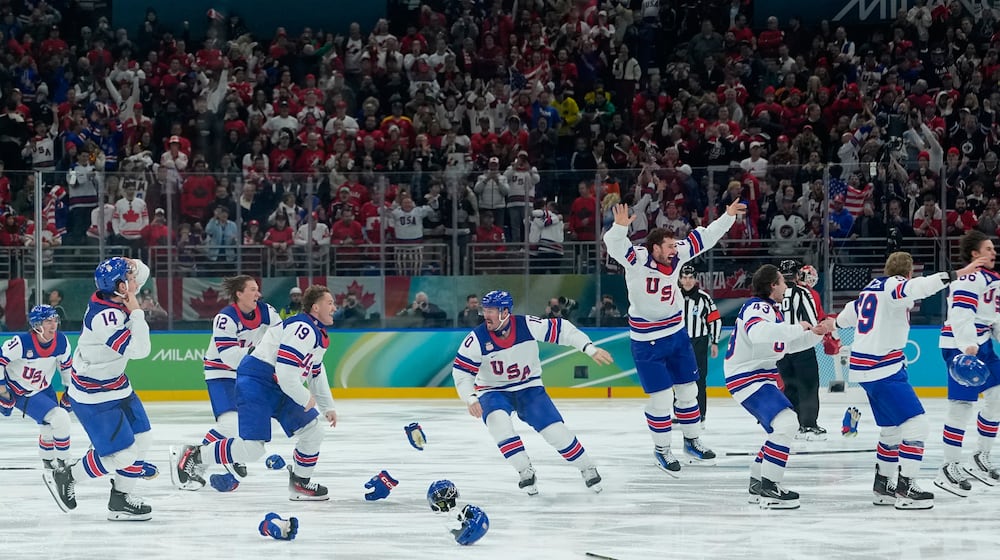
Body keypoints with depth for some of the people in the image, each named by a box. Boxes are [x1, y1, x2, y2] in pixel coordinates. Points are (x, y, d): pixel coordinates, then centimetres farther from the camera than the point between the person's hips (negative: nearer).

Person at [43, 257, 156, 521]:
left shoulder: (112, 295, -7)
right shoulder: (105, 317, -33)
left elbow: (143, 272, 10)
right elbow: (139, 349, -35)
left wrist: (129, 264, -13)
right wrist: (136, 312, -25)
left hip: (116, 385, 10)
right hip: (94, 397, -10)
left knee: (142, 439, 12)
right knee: (122, 454, -7)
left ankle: (120, 500, 24)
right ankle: (64, 478, 12)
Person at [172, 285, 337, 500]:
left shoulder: (319, 335, 15)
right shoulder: (303, 329, -20)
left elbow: (316, 373, 29)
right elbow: (285, 373, -25)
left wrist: (327, 407, 30)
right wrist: (305, 399, -11)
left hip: (280, 390, 10)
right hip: (256, 383, -10)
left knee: (313, 431, 8)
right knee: (251, 448, -17)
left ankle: (300, 484, 22)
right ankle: (193, 456, -3)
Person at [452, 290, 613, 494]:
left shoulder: (528, 326, -18)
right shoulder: (477, 339, -18)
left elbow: (562, 330, -11)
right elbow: (461, 372, -13)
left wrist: (591, 350, -16)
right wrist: (471, 399, -28)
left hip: (529, 388, 0)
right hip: (493, 392, 0)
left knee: (554, 429, -12)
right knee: (498, 421, -32)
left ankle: (587, 468, 10)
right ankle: (525, 472, -20)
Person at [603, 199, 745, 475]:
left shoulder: (677, 255, -5)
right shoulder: (637, 259, -21)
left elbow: (704, 238, 5)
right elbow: (615, 246, -38)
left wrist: (729, 216, 1)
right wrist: (620, 226, -58)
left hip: (676, 333, 6)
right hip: (647, 341, -6)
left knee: (688, 389, 14)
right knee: (661, 397, -4)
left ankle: (692, 442, 30)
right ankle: (662, 450, 13)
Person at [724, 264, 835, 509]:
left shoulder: (774, 310, 16)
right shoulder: (757, 308, -18)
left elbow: (789, 344, 27)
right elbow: (758, 333, -40)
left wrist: (816, 333, 14)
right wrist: (796, 328, -32)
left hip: (762, 377, 11)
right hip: (747, 377, -11)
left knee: (783, 428, 20)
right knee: (786, 423, -22)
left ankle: (757, 484, 29)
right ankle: (768, 488, -23)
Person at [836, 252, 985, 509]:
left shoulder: (872, 288, 17)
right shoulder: (895, 285, -9)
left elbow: (847, 316, 34)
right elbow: (919, 287, -33)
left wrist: (838, 322, 57)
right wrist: (956, 275, -40)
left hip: (863, 367, 10)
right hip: (884, 369, -10)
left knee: (892, 427, 20)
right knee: (914, 423, -11)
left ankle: (883, 487, 27)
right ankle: (905, 490, -16)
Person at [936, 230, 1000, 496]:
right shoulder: (970, 279, -15)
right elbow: (961, 313, -27)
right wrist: (968, 345, -37)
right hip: (960, 346, -10)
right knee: (962, 403, -12)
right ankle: (950, 468, -9)